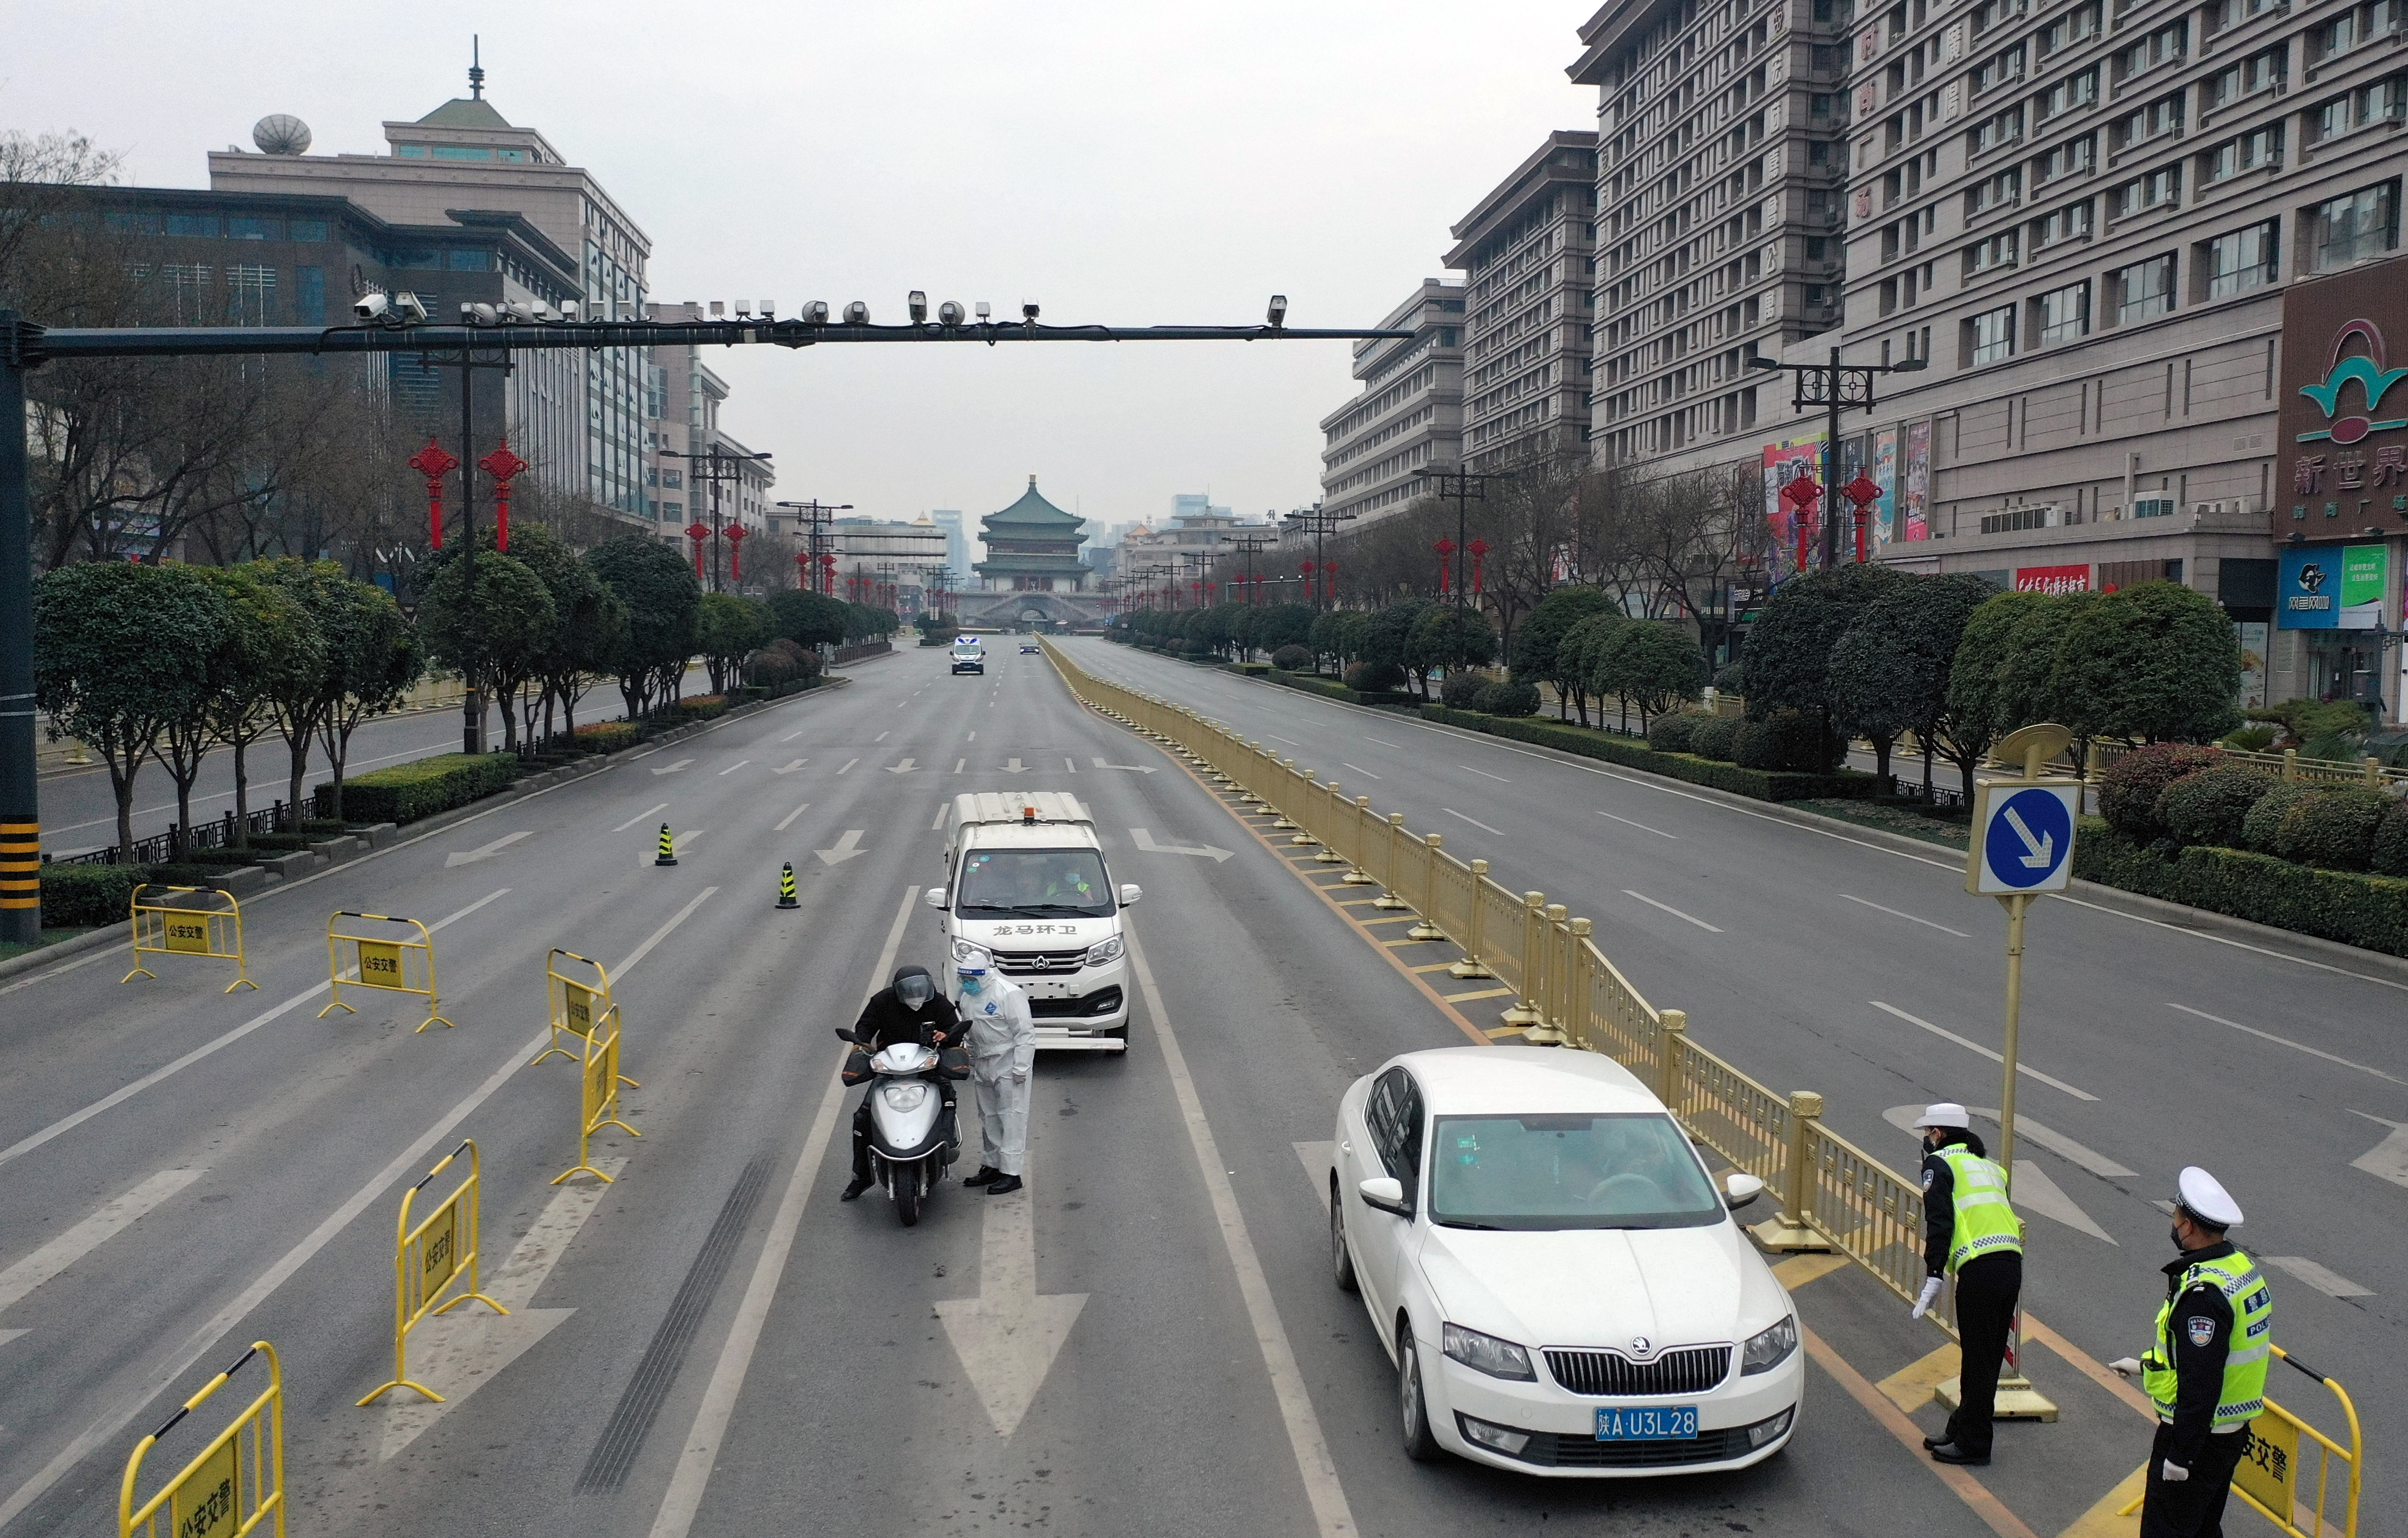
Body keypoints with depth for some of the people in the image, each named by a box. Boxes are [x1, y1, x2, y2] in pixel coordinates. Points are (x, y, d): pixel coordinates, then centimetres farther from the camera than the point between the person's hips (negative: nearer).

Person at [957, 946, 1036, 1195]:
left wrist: (1021, 1068, -19)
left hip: (1008, 1065, -9)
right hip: (982, 1067, 9)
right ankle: (991, 1166, 24)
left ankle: (1011, 1173, -6)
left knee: (1011, 1118, -7)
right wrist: (970, 1063, 20)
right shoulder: (968, 996, 11)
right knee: (988, 1118, 14)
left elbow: (1025, 1033, -16)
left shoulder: (1008, 994, -16)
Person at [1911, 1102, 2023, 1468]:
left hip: (1980, 1268, -8)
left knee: (1977, 1359, 0)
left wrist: (1933, 1276, -11)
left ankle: (1972, 1444, 7)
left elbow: (1940, 1222, -8)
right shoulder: (1987, 1165, 27)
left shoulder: (1939, 1163, 2)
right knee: (1988, 1358, 15)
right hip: (2012, 1262, 8)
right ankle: (1962, 1430, 27)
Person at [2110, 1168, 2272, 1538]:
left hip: (2200, 1435, -10)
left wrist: (2179, 1455, -21)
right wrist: (2145, 1364, 24)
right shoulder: (2242, 1266, 5)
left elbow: (2200, 1384, -27)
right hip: (2234, 1432, 10)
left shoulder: (2203, 1292, -27)